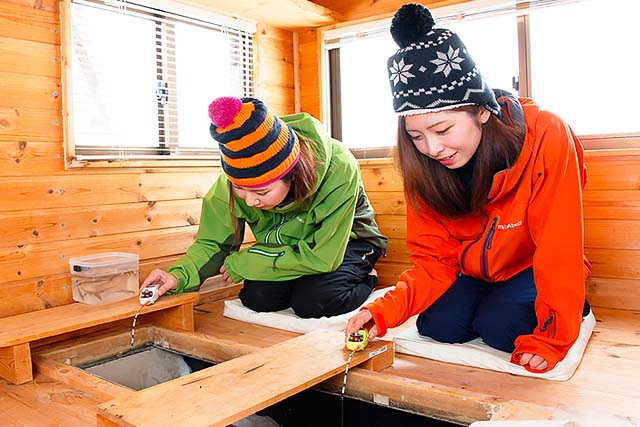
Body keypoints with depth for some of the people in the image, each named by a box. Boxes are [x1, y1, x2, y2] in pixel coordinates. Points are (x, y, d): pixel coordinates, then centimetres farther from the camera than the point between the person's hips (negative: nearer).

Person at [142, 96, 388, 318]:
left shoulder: (338, 171, -37)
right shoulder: (236, 177, -24)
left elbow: (322, 257, -32)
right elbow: (213, 243, -13)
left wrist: (240, 264, -26)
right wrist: (178, 276, -36)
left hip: (345, 242, -3)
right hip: (288, 248, 4)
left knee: (313, 302, -28)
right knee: (257, 298, -20)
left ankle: (365, 279, 4)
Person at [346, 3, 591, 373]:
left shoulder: (545, 135, -30)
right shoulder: (424, 166, -18)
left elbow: (559, 249, -25)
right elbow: (434, 260, -15)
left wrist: (550, 338, -25)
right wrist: (384, 310, -31)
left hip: (534, 268, -2)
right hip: (472, 272, 3)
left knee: (500, 329, -25)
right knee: (437, 327, -18)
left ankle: (572, 306, 6)